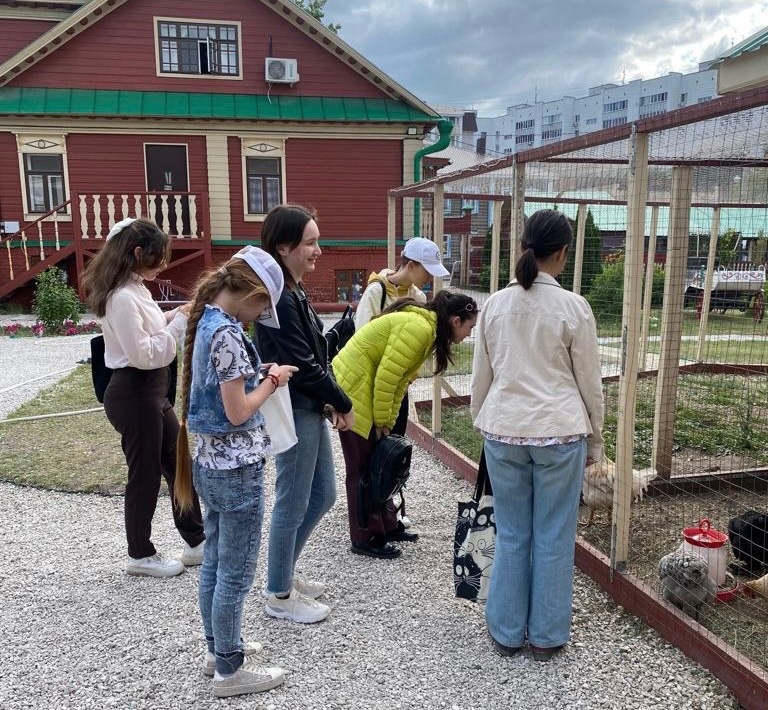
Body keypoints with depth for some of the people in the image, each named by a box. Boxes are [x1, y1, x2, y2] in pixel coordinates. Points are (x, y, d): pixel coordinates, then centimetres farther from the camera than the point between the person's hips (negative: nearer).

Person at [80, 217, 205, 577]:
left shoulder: (134, 289, 9)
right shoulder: (122, 297, -22)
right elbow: (143, 354, -24)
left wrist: (179, 315, 4)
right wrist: (180, 322, -18)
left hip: (151, 392, 10)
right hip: (133, 395, -10)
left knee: (179, 465, 16)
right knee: (145, 475, 5)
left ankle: (196, 542, 29)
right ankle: (140, 555, 24)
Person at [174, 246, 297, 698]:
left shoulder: (206, 322, 7)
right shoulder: (228, 333, -22)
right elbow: (238, 412, -21)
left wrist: (262, 376, 3)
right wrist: (272, 383, -7)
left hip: (211, 463, 9)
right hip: (237, 469, -9)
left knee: (215, 563, 21)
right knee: (236, 574, 5)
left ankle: (219, 649, 37)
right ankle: (231, 671, 20)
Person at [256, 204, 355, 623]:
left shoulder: (293, 291, 10)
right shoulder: (279, 298, -20)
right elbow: (302, 365, -21)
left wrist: (329, 402, 2)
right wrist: (343, 404, -9)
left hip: (310, 409, 10)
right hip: (293, 413, -10)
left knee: (323, 494, 20)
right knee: (293, 504, 5)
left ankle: (285, 572, 37)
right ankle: (279, 595, 24)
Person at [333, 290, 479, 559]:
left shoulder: (424, 328, 10)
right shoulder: (418, 328, -22)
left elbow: (399, 379, 11)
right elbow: (386, 377, -23)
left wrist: (387, 422, 9)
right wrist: (382, 421, -13)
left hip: (364, 390, 10)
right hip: (352, 390, -10)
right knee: (363, 468, -1)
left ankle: (387, 526, 27)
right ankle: (365, 539, 11)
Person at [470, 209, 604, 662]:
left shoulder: (496, 304, 0)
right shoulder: (573, 308, -9)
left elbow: (481, 376, 7)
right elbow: (590, 382, -3)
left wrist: (483, 425, 20)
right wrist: (595, 439, 10)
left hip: (504, 432, 3)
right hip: (559, 434, -3)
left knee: (511, 535, 14)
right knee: (554, 538, 11)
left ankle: (507, 632, 27)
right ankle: (546, 637, 25)